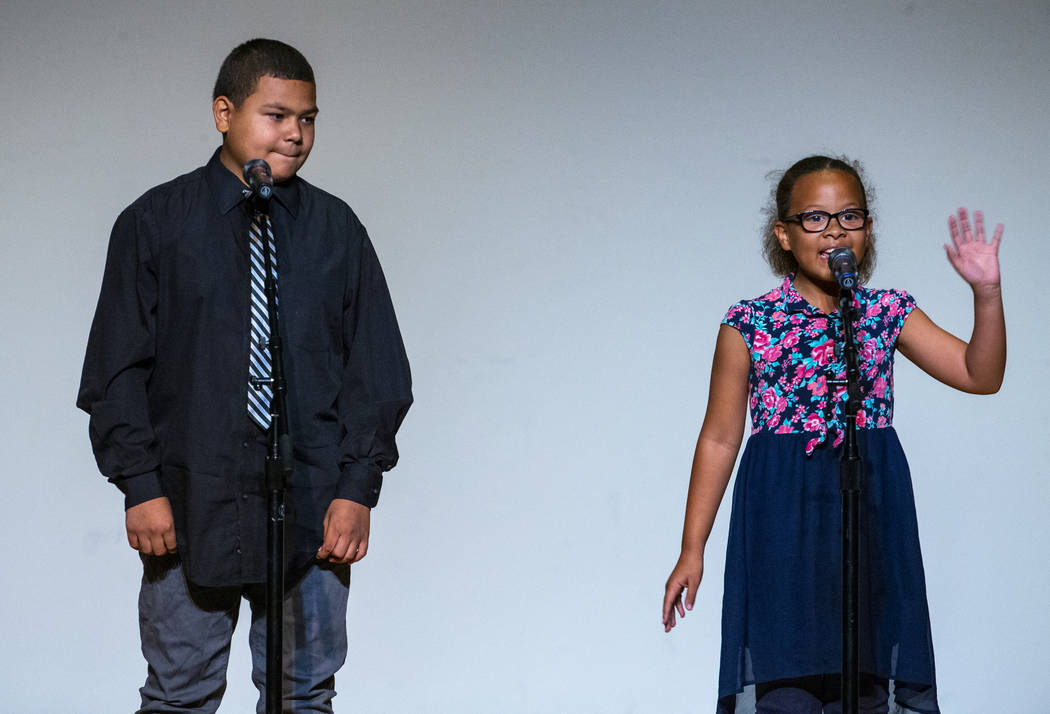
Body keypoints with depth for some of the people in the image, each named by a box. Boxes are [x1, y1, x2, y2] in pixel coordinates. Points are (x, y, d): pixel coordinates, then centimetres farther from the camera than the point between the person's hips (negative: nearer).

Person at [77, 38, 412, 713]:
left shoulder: (336, 230, 7)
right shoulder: (155, 223, 3)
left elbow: (379, 370, 7)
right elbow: (116, 370, 2)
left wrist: (358, 489, -2)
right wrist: (141, 485, -6)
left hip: (313, 513, 1)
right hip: (189, 508, -1)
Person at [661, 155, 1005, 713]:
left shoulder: (888, 314, 6)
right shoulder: (750, 324, 0)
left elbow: (980, 375, 3)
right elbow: (719, 439, 3)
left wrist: (986, 293, -12)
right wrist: (692, 550, 2)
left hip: (871, 513, 3)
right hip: (782, 517, -2)